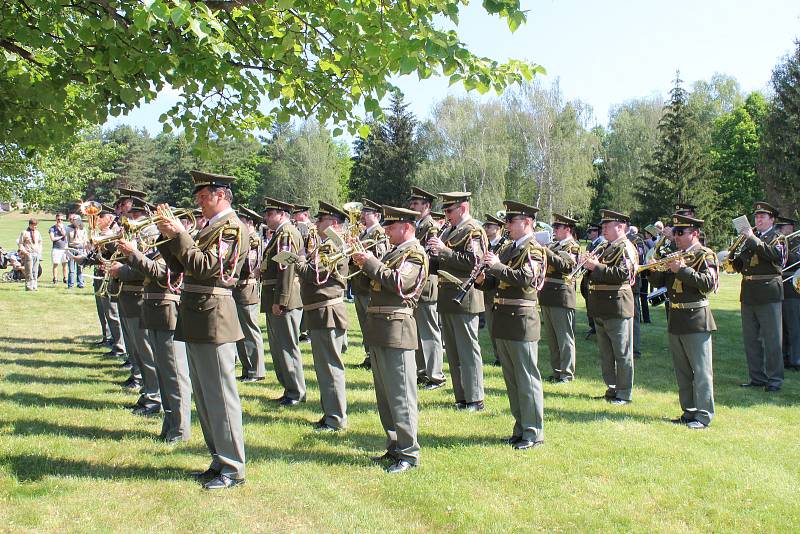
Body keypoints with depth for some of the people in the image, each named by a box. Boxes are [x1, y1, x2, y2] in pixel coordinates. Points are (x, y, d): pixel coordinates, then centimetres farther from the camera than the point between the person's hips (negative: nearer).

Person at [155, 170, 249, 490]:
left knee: (220, 395, -5)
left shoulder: (232, 228, -9)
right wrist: (168, 235, 7)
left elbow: (205, 266, -20)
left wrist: (179, 235, -14)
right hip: (195, 319, 10)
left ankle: (233, 469, 3)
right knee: (204, 396, 14)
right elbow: (180, 266, 17)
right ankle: (219, 461, 24)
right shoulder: (210, 227, 19)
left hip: (213, 318, -10)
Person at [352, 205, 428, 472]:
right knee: (384, 394, 14)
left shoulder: (416, 253, -7)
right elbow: (378, 283, 22)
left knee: (400, 394, -5)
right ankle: (394, 447, 24)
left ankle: (409, 453, 2)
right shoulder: (393, 252, 21)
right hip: (378, 330, 10)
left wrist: (372, 263, -13)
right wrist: (364, 264, 7)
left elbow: (400, 283, -21)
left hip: (396, 331, -9)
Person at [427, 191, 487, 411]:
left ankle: (475, 399, 6)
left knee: (468, 350, -2)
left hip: (464, 298, -9)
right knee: (452, 351, 13)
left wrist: (444, 250, -22)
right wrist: (434, 254, 1)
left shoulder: (473, 230, -9)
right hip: (447, 298, 9)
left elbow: (473, 262, -21)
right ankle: (461, 397, 22)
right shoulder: (449, 230, 17)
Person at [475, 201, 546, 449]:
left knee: (526, 378, -1)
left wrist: (497, 265, -23)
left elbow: (526, 278, -24)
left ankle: (534, 433, 7)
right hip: (503, 320, 8)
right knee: (511, 378, 14)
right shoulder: (507, 248, 16)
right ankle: (521, 427, 25)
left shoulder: (533, 250, -8)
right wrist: (483, 279, 0)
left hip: (521, 321, -8)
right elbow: (498, 281, 20)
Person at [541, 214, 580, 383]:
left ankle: (567, 373, 5)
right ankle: (557, 370, 22)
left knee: (564, 337, -2)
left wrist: (543, 250, -24)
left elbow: (562, 264, -22)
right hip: (547, 296, 8)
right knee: (551, 337, 13)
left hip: (562, 297, -8)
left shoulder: (573, 246, -6)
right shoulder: (552, 245, 17)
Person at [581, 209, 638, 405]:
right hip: (601, 309, 9)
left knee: (622, 353, -1)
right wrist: (588, 263, -2)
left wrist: (596, 266, -22)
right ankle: (611, 388, 25)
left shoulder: (626, 248, -9)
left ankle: (624, 393, 6)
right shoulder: (606, 248, 17)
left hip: (617, 308, -9)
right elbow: (597, 275, 18)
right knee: (605, 352, 15)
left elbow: (622, 273, -23)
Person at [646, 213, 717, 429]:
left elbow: (708, 283, -19)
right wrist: (653, 271, -5)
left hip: (696, 319, -8)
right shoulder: (674, 256, 16)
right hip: (675, 319, 8)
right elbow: (661, 282, 15)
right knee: (682, 371, 12)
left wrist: (683, 270, -22)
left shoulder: (705, 255, -5)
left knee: (701, 370, -4)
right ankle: (689, 412, 21)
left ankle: (703, 415, 1)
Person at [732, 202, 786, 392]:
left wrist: (753, 239, -20)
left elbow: (773, 254, -21)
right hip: (748, 295, 6)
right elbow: (739, 266, 13)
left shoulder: (778, 237, 0)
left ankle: (774, 379, 7)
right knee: (750, 339, 10)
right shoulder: (749, 238, 15)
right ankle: (757, 377, 20)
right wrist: (732, 257, -7)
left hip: (768, 293, -6)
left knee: (772, 340, -1)